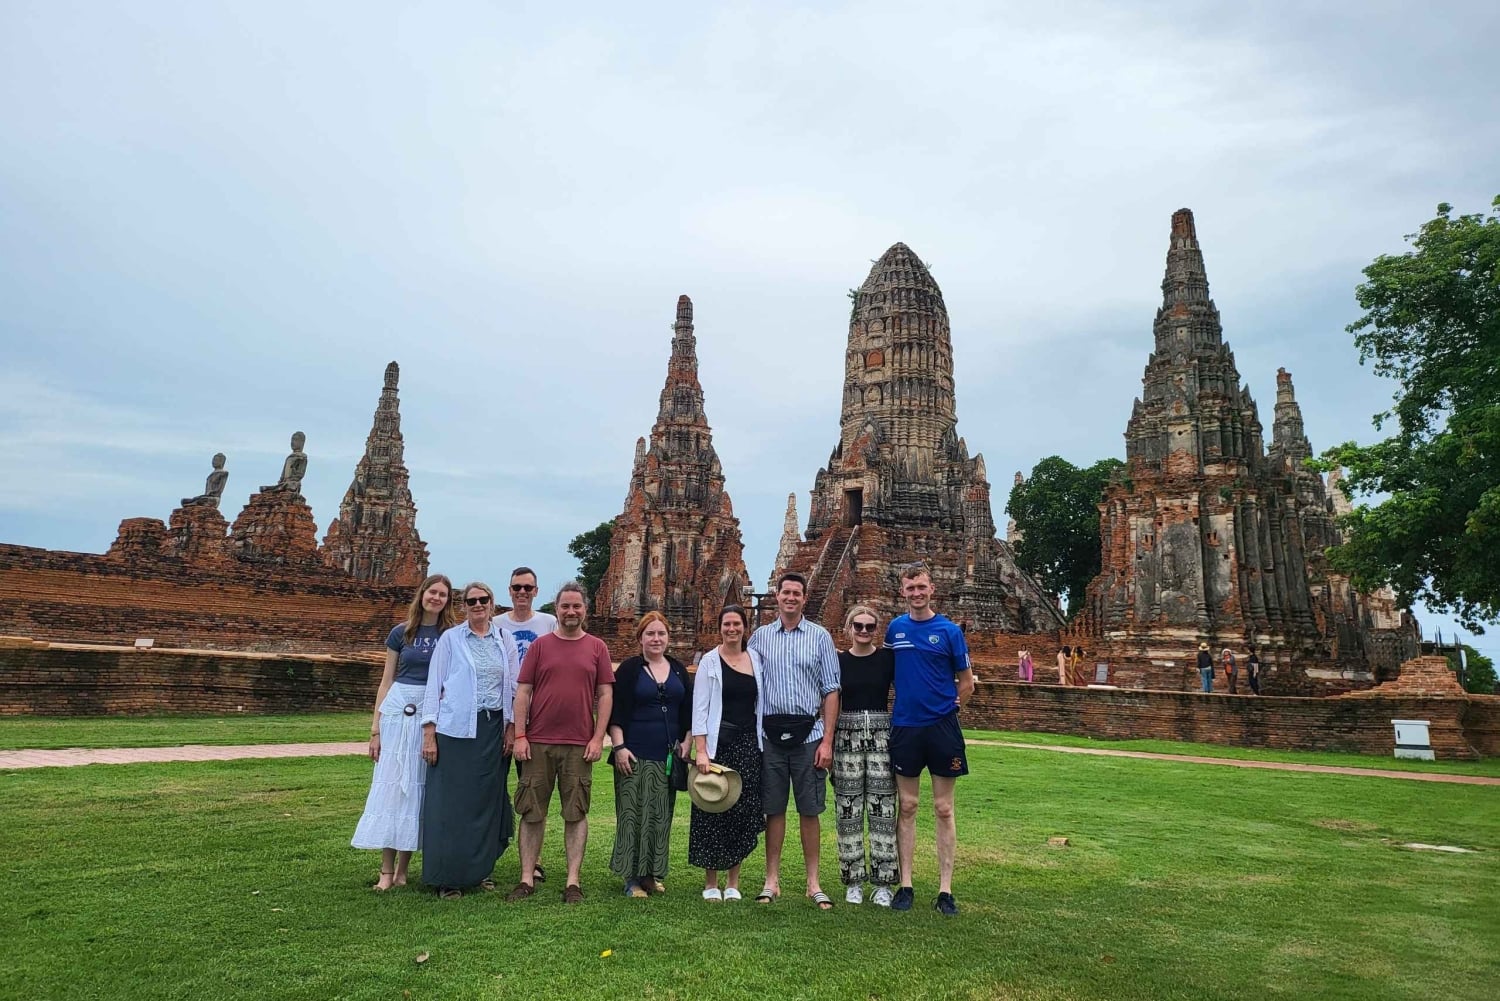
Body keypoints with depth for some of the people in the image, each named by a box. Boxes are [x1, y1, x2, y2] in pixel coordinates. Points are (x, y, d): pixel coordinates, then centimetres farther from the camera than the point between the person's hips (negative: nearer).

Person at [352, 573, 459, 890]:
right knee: (391, 786, 0)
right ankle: (386, 871, 8)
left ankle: (402, 869, 14)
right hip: (399, 712, 0)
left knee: (419, 789, 4)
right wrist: (375, 727, 3)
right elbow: (386, 681, 8)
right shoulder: (402, 632, 5)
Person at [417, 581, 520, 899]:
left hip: (492, 729, 3)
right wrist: (429, 732, -6)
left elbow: (512, 687, 10)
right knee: (451, 801, 0)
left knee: (487, 799, 7)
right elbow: (434, 684, 0)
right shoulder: (450, 638, 1)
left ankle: (480, 869, 21)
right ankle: (447, 877, 10)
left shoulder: (504, 641, 8)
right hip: (455, 729, -3)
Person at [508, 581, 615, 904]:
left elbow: (605, 695, 4)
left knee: (576, 813, 4)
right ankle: (527, 878, 17)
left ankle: (573, 882, 12)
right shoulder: (540, 645, 6)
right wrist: (520, 736, -3)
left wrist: (598, 738, -4)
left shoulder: (597, 648, 6)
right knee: (532, 812, 6)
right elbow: (523, 692, 4)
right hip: (538, 743, 1)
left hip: (579, 745, 0)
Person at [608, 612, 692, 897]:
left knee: (661, 815, 8)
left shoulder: (678, 670, 11)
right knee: (634, 813, -2)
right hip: (636, 754, -4)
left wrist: (685, 743, 6)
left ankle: (653, 874, 19)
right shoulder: (629, 669, -1)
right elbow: (616, 713, -4)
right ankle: (632, 877, 6)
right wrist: (619, 747, -12)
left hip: (668, 755, 4)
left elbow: (688, 712, 15)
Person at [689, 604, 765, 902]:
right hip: (717, 742, -3)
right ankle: (710, 883, 16)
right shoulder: (710, 661, -2)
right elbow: (699, 709, -6)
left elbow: (761, 704, 11)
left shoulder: (756, 659, 8)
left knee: (743, 811, 6)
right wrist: (700, 750, -13)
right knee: (713, 813, 3)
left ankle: (733, 882, 18)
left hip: (748, 744, 3)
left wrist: (763, 742, 5)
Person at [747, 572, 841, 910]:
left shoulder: (820, 636, 3)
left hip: (808, 733, -1)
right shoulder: (760, 636, 7)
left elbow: (831, 691, 1)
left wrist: (827, 740, -5)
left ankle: (813, 883, 17)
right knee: (773, 809, 8)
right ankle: (772, 881, 19)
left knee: (809, 811, 5)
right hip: (770, 733, 1)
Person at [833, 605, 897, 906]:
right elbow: (830, 704, 11)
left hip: (881, 736, -1)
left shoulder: (888, 658, 3)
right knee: (849, 811, 3)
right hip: (847, 737, 1)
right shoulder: (838, 661, 6)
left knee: (882, 809, 0)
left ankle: (883, 883, 10)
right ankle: (853, 882, 15)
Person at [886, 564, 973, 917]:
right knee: (907, 807, 8)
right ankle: (905, 885, 17)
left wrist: (944, 709, 4)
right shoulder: (895, 628, 4)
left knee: (943, 809, 4)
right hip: (904, 727, 2)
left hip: (942, 727, -2)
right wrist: (907, 705, 9)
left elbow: (966, 682, 4)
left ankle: (945, 889, 11)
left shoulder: (949, 631, -4)